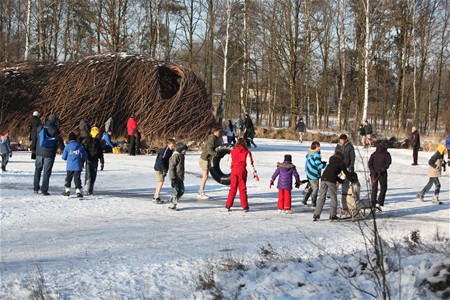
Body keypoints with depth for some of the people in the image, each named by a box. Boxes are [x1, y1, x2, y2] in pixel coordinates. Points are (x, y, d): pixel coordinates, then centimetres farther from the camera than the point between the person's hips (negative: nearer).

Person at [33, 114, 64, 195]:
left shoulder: (40, 128, 3)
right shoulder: (54, 130, -12)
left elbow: (34, 139, 12)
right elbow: (59, 141, -8)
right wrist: (63, 149, 7)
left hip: (39, 152, 4)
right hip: (49, 154, -4)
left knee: (38, 169, 19)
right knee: (47, 172, 2)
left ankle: (36, 188, 17)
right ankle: (44, 190, 1)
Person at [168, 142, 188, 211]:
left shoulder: (181, 156, 14)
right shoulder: (175, 157, -16)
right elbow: (171, 168, -18)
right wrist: (173, 179, -20)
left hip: (180, 178, 9)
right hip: (175, 178, -9)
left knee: (181, 191, 11)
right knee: (175, 192, -3)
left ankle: (172, 202, 23)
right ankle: (172, 205, 8)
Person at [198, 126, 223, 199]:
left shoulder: (215, 139, 11)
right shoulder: (212, 139, -19)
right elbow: (209, 150, -25)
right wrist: (218, 154, -26)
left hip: (207, 159, 10)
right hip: (204, 159, -10)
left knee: (205, 177, 12)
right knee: (205, 176, -8)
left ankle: (200, 192, 17)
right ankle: (201, 193, -4)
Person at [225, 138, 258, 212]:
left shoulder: (232, 152, 4)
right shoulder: (247, 152, -2)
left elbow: (229, 163, 9)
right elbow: (250, 163, -8)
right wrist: (254, 172, -7)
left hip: (234, 170, 2)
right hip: (242, 170, -1)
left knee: (233, 188, 10)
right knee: (242, 188, 5)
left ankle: (228, 205, 9)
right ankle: (245, 206, 4)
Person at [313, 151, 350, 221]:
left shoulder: (331, 162, 29)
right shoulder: (341, 163, 12)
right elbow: (346, 173, 14)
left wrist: (341, 181, 41)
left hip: (323, 179, 5)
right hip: (331, 180, -5)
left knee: (321, 197, 8)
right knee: (333, 197, 6)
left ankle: (316, 215, 3)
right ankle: (332, 215, 6)